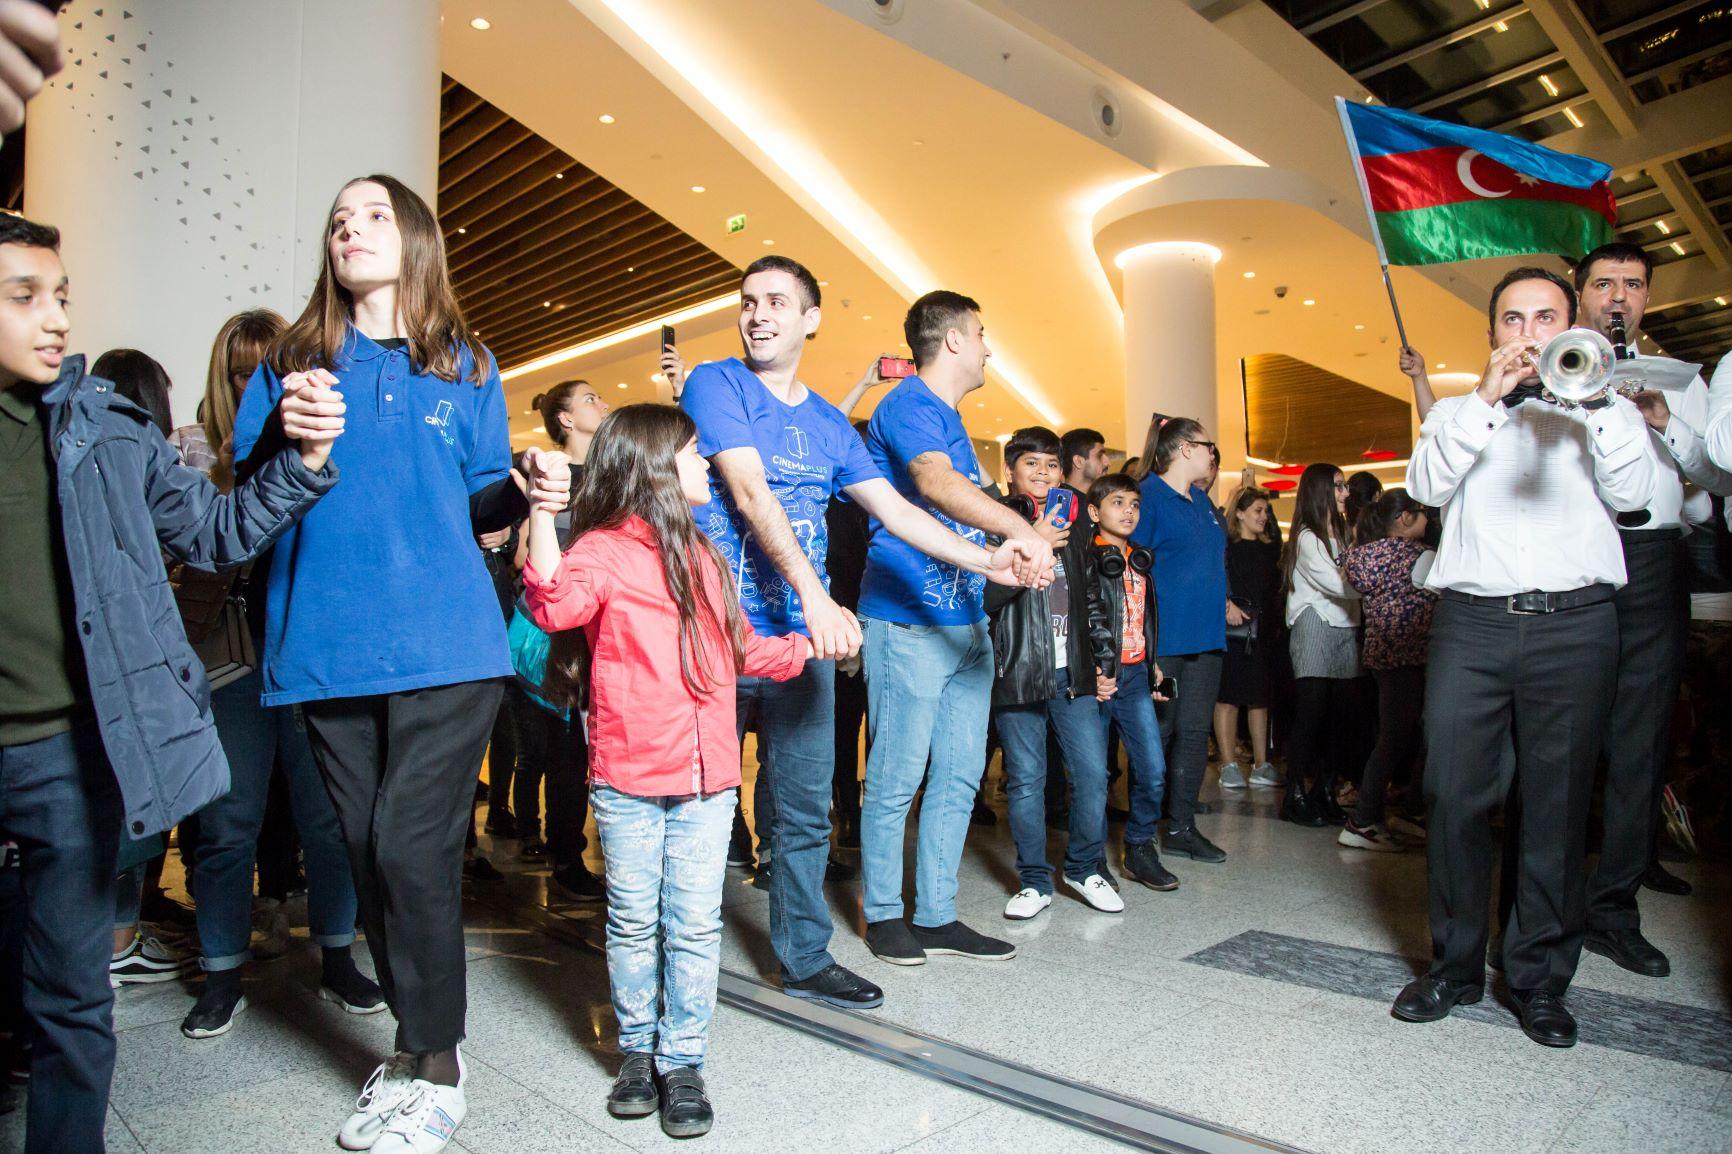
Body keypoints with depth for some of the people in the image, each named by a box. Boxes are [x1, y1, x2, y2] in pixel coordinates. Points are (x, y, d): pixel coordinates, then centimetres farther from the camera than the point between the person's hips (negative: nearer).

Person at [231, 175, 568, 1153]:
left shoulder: (466, 365, 9)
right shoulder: (292, 362, 11)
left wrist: (526, 488, -10)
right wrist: (284, 438, -13)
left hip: (443, 648, -2)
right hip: (329, 649, 3)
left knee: (411, 849, -6)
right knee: (368, 849, 9)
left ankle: (435, 1068, 13)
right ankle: (419, 1042, 28)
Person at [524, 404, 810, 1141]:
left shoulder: (702, 557, 18)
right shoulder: (604, 548, -6)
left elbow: (738, 648, 26)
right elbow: (555, 605, -26)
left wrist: (809, 646, 22)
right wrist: (543, 510, -32)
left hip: (706, 774, 5)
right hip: (628, 776, -5)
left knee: (695, 925, 5)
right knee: (633, 921, 10)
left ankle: (682, 1061, 18)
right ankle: (637, 1051, 27)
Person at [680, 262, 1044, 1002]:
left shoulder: (830, 424, 15)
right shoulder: (714, 385, -2)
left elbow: (894, 510, 11)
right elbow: (751, 495, -14)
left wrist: (986, 560, -1)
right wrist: (816, 596, -24)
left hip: (801, 637, 5)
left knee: (806, 808, 10)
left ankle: (804, 959, 24)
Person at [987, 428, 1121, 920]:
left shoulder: (1071, 532, 18)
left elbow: (1093, 603, 23)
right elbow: (983, 596, -13)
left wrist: (1105, 661, 18)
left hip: (1073, 674, 4)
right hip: (1017, 672, -4)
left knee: (1093, 774, 1)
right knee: (1025, 781, 2)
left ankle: (1086, 868, 21)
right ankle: (1034, 881, 16)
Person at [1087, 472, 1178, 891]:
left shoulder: (1141, 562, 16)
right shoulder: (1087, 560, -6)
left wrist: (1153, 667, 20)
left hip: (1135, 675, 6)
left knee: (1153, 769, 1)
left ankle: (1140, 848, 18)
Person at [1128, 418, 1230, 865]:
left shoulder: (1201, 500, 17)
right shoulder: (1148, 495, -9)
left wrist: (1223, 602, 23)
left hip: (1205, 636, 8)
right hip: (1165, 638, -8)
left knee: (1194, 732, 9)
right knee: (1156, 733, 0)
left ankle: (1182, 828, 18)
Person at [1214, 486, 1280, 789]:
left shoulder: (1270, 549, 14)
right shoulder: (1226, 546, -3)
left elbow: (1276, 589, 17)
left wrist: (1274, 622, 7)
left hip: (1263, 631, 6)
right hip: (1232, 631, -6)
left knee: (1260, 698, 9)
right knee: (1228, 698, -2)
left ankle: (1261, 764, 16)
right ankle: (1229, 765, 3)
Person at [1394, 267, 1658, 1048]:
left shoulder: (1600, 409, 17)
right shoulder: (1459, 413, 18)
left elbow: (1631, 493, 0)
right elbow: (1426, 486, -2)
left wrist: (1601, 398, -5)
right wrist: (1487, 398, -7)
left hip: (1574, 624, 0)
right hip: (1471, 622, 0)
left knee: (1557, 808, 2)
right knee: (1454, 797, -2)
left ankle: (1541, 978, 15)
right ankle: (1454, 966, 12)